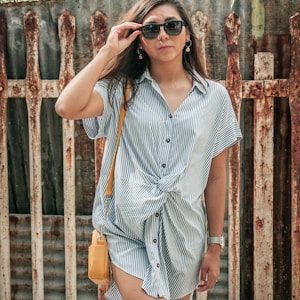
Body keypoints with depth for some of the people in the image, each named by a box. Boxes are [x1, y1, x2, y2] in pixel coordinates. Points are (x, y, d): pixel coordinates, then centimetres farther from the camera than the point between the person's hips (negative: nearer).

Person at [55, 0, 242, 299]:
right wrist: (108, 51, -14)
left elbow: (216, 177, 3)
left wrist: (215, 245, 6)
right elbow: (67, 107, -22)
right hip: (129, 231, -2)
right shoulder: (122, 90, -3)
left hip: (184, 234, 2)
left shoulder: (215, 97, 0)